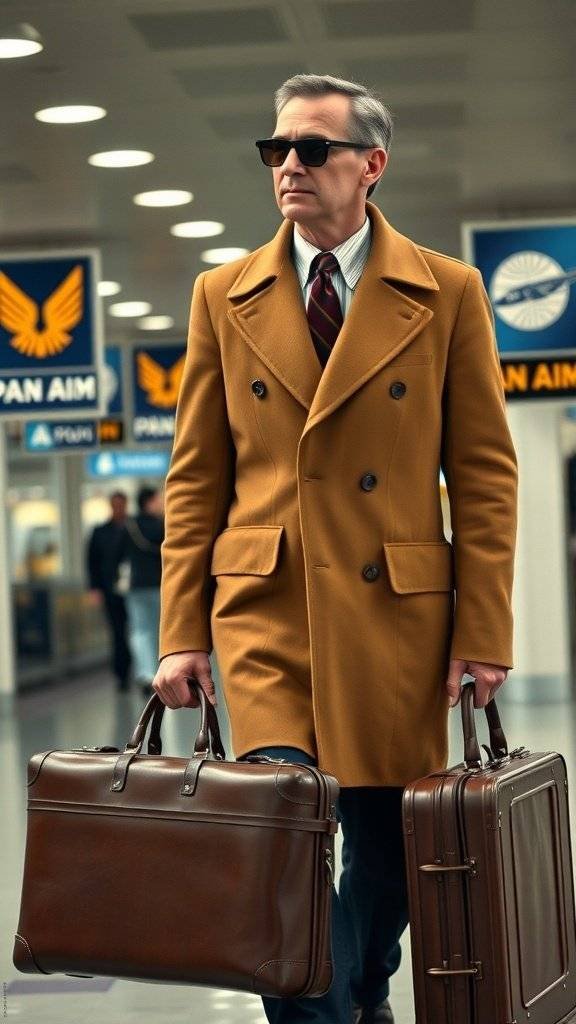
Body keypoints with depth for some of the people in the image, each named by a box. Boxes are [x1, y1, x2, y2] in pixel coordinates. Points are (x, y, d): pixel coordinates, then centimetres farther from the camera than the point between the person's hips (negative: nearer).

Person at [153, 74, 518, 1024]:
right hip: (265, 605, 0)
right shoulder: (223, 297, 7)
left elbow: (485, 472, 2)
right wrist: (181, 632, 1)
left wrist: (483, 630, -5)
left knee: (387, 849, 10)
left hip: (396, 609, 0)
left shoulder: (447, 293, 2)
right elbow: (195, 478, 7)